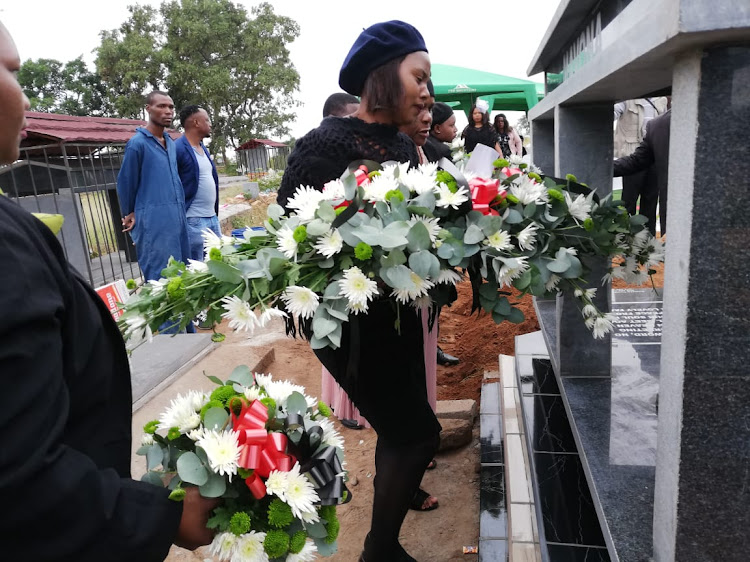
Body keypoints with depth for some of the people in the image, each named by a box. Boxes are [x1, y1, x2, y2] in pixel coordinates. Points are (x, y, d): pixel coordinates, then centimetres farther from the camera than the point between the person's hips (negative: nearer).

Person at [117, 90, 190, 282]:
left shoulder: (171, 143, 14)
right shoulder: (137, 143, -8)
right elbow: (125, 183, 0)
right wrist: (130, 214, 10)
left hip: (178, 219, 7)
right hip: (154, 222, -7)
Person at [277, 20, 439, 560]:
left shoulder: (404, 145, 6)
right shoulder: (327, 144, -17)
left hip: (400, 312, 8)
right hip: (353, 321, -8)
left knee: (400, 422, 23)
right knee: (419, 433, 0)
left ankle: (394, 490, 51)